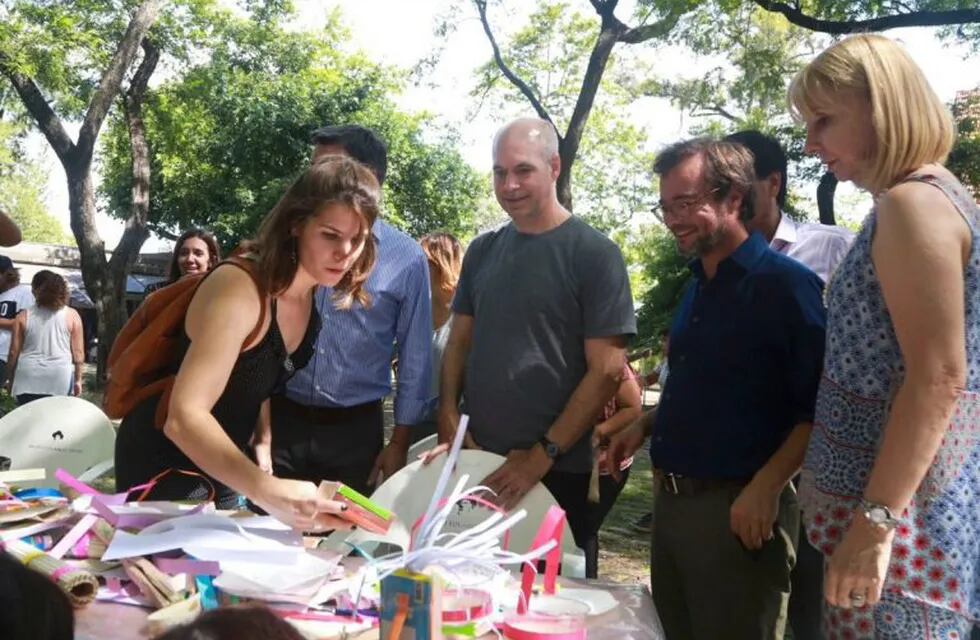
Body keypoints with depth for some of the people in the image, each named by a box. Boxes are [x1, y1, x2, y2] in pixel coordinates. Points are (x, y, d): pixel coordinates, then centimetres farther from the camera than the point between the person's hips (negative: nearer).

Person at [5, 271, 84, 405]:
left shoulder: (24, 316, 2)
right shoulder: (72, 315, 0)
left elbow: (14, 351, 5)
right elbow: (78, 352, -1)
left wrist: (11, 379, 17)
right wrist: (78, 379, 8)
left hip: (28, 378, 1)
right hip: (60, 378, -1)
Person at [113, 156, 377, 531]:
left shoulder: (315, 294, -5)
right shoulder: (240, 289, -29)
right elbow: (184, 417, -40)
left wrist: (264, 441, -3)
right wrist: (266, 491, -51)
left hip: (219, 464, 8)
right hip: (165, 463, -7)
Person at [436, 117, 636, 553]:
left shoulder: (594, 253, -7)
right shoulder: (483, 251, 9)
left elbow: (607, 369, -11)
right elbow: (459, 340, 13)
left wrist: (544, 454, -14)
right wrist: (448, 417, -1)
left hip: (558, 471, -4)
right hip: (474, 460, 4)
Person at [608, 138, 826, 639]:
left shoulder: (785, 283, -12)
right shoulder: (696, 288, 13)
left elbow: (820, 406, -16)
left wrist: (767, 486, -23)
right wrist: (647, 426, 8)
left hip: (738, 507, -8)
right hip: (669, 498, 8)